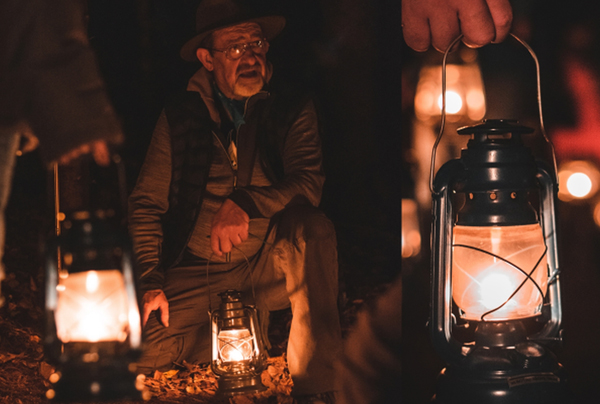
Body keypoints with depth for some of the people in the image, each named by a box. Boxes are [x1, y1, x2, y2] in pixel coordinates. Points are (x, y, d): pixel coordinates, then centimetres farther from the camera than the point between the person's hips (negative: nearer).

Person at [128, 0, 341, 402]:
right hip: (196, 275, 1)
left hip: (267, 267, -1)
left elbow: (309, 181, -13)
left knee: (315, 228, -33)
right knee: (146, 357, -21)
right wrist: (151, 282, -9)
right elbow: (146, 204, 5)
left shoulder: (292, 108, 2)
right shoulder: (180, 115, 3)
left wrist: (245, 203, -31)